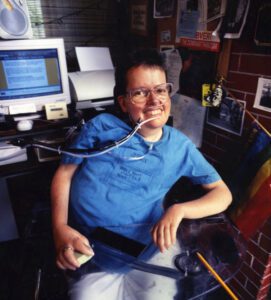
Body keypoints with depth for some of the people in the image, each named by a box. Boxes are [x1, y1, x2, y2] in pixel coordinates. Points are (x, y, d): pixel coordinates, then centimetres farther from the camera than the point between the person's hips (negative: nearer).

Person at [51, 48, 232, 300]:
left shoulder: (179, 146, 3)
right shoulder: (101, 126, 0)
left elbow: (223, 193, 5)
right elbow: (64, 174, 4)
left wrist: (179, 209, -13)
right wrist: (60, 228, -11)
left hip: (151, 246, 1)